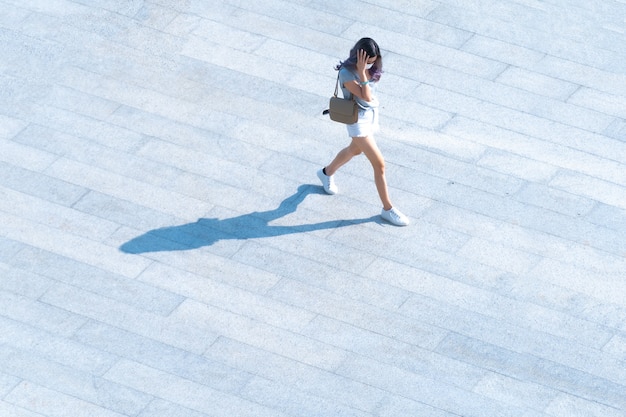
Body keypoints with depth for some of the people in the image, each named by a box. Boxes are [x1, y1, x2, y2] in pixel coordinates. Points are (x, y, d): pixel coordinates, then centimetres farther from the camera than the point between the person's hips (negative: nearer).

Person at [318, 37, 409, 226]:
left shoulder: (371, 68, -6)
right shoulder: (347, 73, -28)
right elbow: (365, 96, -35)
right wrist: (362, 72, -38)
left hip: (372, 114, 8)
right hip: (358, 120, -8)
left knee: (355, 150, 32)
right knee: (379, 164, -7)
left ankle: (327, 172, 58)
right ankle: (387, 209, 6)